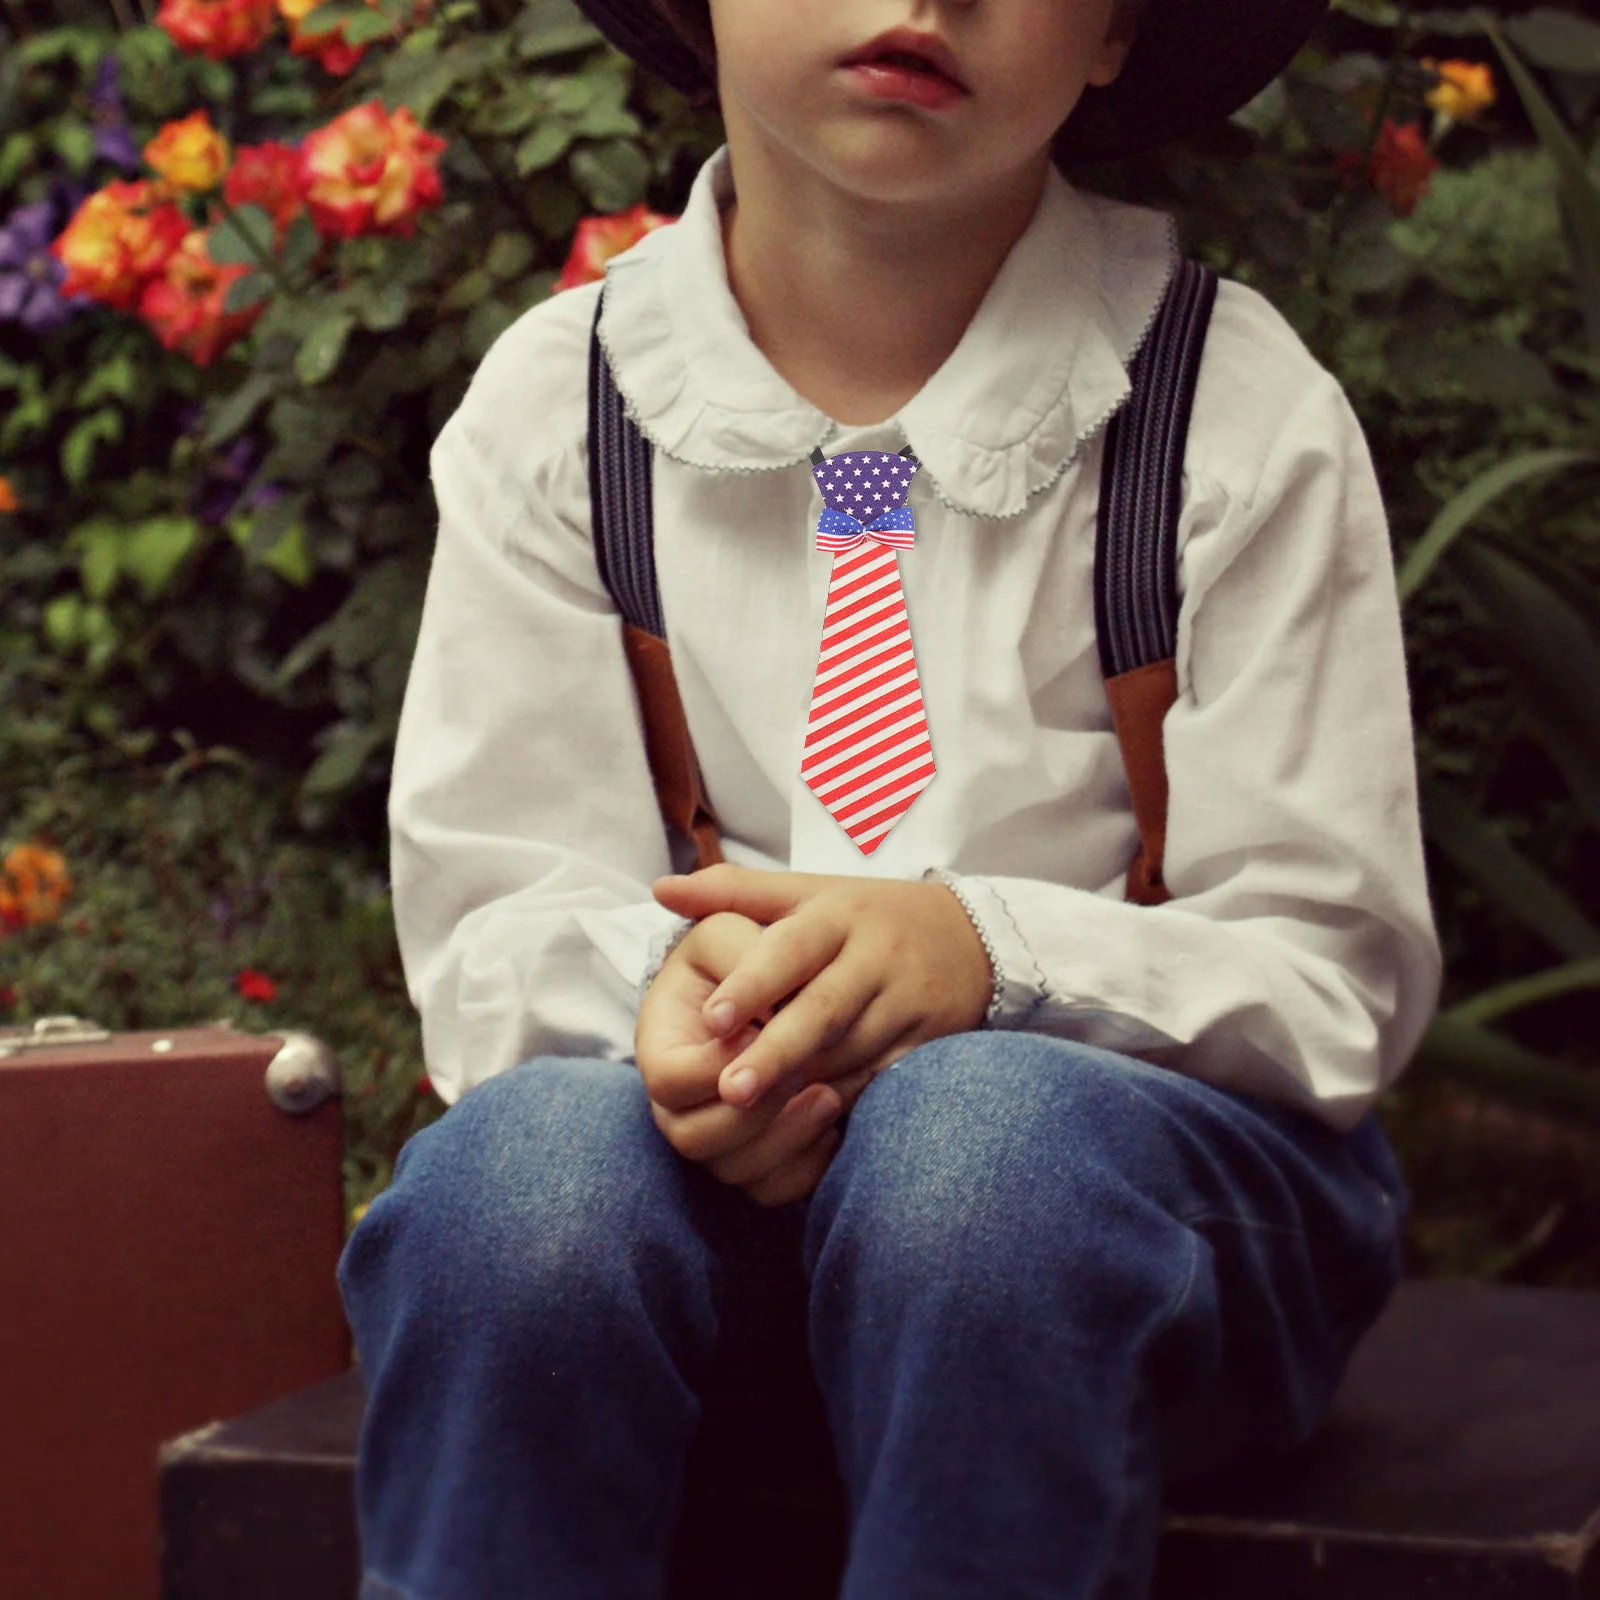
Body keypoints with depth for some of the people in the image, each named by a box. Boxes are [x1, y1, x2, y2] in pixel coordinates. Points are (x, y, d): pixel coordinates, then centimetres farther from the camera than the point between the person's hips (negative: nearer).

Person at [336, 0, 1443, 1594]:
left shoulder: (1239, 411, -3)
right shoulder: (554, 400, 3)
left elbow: (1336, 972, -5)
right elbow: (483, 936, 1)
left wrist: (986, 952, -25)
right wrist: (672, 977, -24)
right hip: (713, 1161, 2)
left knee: (985, 1135, -36)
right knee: (521, 1163, -33)